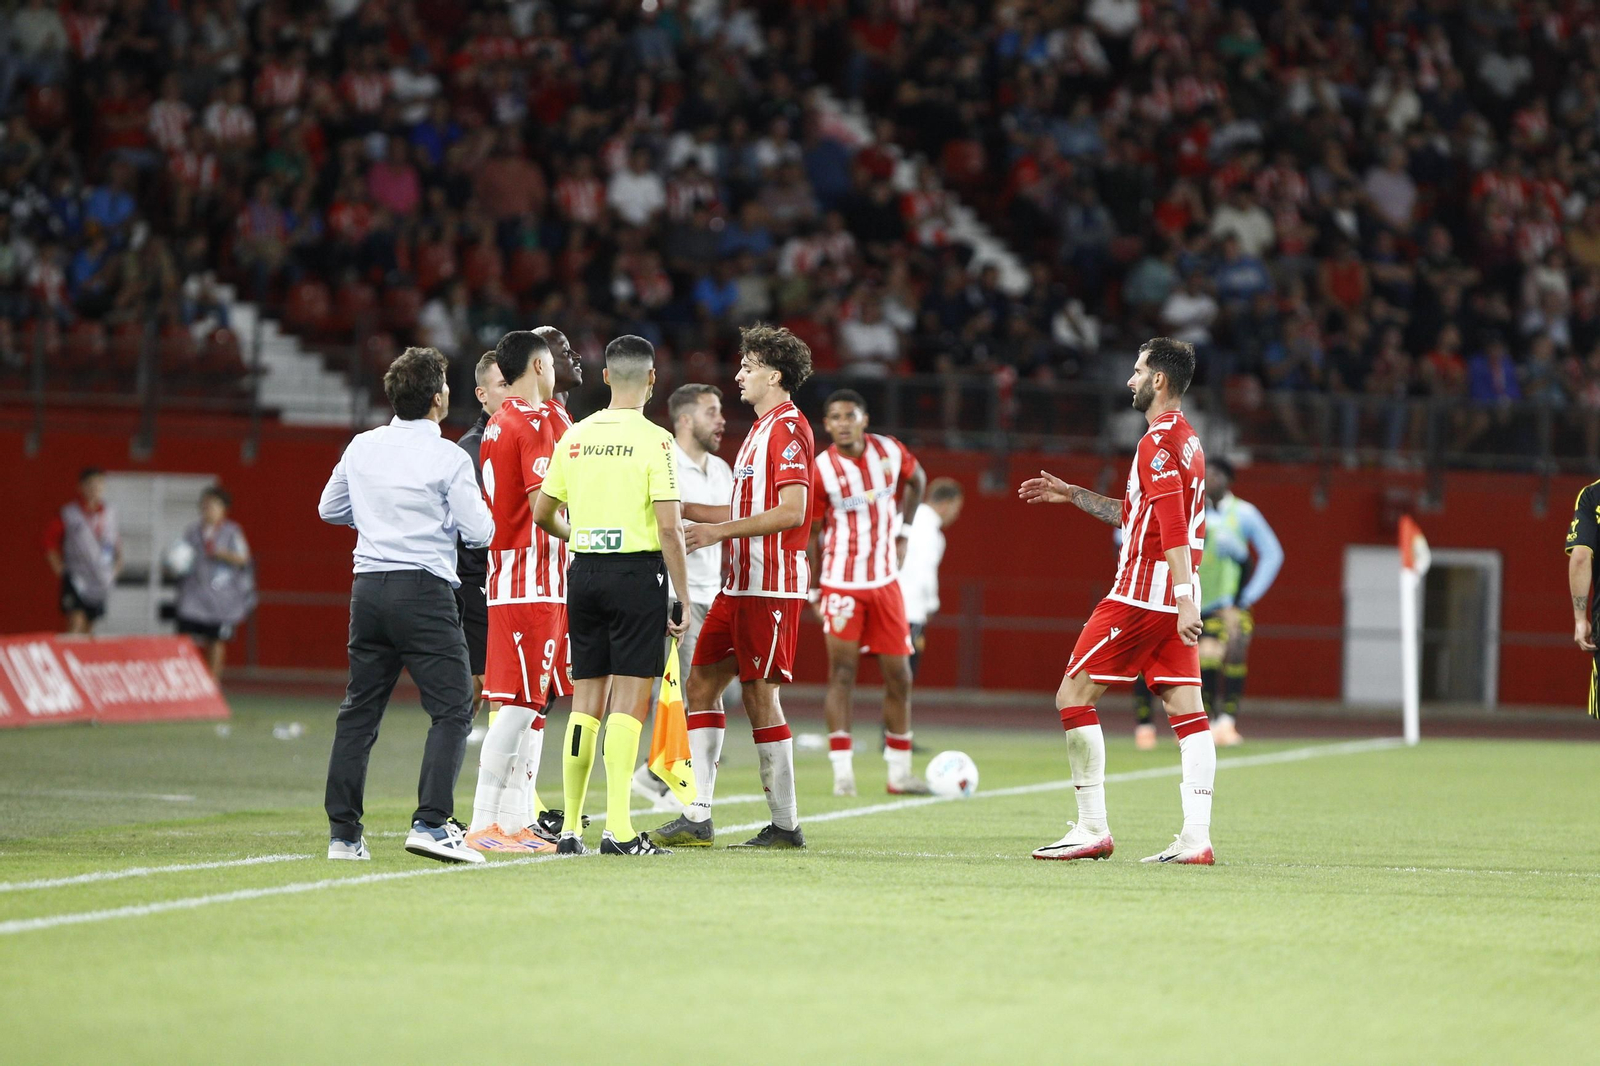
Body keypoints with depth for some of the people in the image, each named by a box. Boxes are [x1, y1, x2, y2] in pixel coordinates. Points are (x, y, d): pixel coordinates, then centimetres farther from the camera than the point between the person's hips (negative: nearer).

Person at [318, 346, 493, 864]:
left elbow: (330, 508, 21)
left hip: (368, 588, 6)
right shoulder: (447, 458, -9)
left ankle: (343, 832, 10)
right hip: (423, 592, -6)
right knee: (452, 710, -3)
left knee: (359, 712, 11)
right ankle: (431, 823, -15)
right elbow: (480, 531, -7)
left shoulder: (362, 447, 8)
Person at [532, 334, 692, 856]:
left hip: (585, 572, 5)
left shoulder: (575, 437, 7)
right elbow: (669, 526, -13)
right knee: (629, 700, -4)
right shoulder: (653, 440, -8)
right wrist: (681, 598, -8)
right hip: (638, 573, -5)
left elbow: (542, 514, 14)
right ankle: (618, 828, -10)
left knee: (586, 701, 10)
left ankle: (571, 827, 11)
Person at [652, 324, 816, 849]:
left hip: (771, 588, -10)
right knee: (702, 683, 6)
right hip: (740, 584, 10)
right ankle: (696, 816, 6)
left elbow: (791, 512, -20)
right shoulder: (761, 429, 20)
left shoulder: (788, 428, -11)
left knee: (759, 696, -7)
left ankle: (785, 824, 1)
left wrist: (720, 531, -19)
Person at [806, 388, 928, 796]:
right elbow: (812, 535, -4)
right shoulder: (820, 471, -11)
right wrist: (814, 591, -5)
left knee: (899, 676, 6)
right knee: (842, 672, -10)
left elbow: (916, 480, 21)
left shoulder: (890, 452, -1)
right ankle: (842, 773, -12)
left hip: (885, 582, 4)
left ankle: (900, 774, 14)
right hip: (842, 585, -4)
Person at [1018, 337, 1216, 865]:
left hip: (1141, 593, -9)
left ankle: (1093, 829, -2)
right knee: (1187, 711, 1)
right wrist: (1072, 495, 30)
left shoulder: (1159, 443, -13)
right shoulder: (1186, 440, 18)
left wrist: (1184, 599, -29)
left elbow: (1174, 530, -23)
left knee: (1073, 696, -1)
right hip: (1177, 597, 9)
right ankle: (1196, 837, -6)